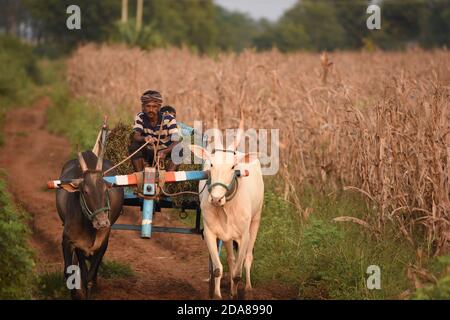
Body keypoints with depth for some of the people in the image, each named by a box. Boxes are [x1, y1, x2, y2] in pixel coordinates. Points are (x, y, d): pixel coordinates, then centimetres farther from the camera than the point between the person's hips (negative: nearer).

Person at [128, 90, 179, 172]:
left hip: (165, 151, -1)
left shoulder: (168, 119, -17)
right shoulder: (140, 117, -10)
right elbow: (136, 136, -24)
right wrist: (144, 139, -48)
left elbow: (175, 142, -25)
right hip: (148, 152, 1)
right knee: (134, 146, -28)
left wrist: (164, 152, -45)